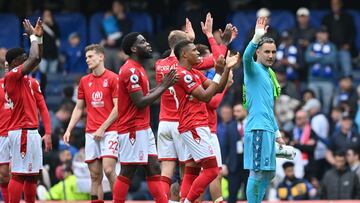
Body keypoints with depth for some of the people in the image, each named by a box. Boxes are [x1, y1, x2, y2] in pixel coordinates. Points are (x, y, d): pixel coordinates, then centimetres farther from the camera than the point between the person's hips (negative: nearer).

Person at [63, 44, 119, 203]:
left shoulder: (113, 78, -4)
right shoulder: (84, 81, 14)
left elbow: (118, 108, -7)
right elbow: (79, 108, 19)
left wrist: (102, 129, -12)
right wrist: (69, 130, 8)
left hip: (109, 131, -5)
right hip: (91, 134, 5)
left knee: (108, 170, -16)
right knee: (95, 176, 3)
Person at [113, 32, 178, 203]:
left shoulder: (137, 69, 16)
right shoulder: (130, 71, -16)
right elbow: (140, 102, -20)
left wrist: (162, 85, 11)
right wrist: (163, 87, -13)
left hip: (144, 128, 10)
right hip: (133, 129, -10)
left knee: (154, 169, 7)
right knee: (127, 173, -6)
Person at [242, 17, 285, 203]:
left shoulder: (269, 74, 22)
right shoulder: (253, 69, -3)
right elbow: (246, 57, -28)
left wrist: (277, 132, 27)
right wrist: (256, 38, -43)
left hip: (268, 129, 9)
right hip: (257, 129, -9)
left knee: (268, 173, 11)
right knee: (257, 172, -10)